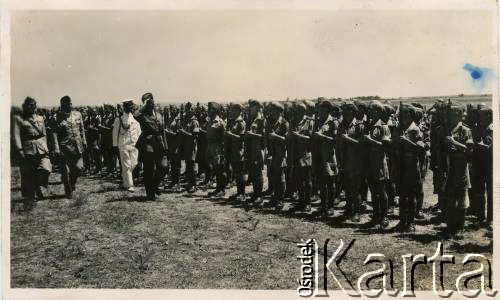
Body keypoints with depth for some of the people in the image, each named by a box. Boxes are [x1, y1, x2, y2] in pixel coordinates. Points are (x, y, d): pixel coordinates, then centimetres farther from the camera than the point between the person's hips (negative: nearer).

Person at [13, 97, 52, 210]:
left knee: (45, 169, -19)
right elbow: (16, 135, -5)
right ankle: (28, 201, 18)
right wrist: (19, 150, -15)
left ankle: (37, 186, 11)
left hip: (41, 149, 2)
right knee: (27, 177, 4)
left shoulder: (40, 118, 16)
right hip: (27, 151, -2)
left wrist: (45, 147, 10)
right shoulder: (18, 119, 3)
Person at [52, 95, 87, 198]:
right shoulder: (59, 118, -6)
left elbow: (82, 129, 16)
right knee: (65, 171, 1)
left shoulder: (77, 114, 6)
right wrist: (56, 148, -14)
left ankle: (72, 182, 30)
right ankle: (69, 192, 17)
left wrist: (83, 141, 12)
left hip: (77, 146, 3)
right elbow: (54, 133, -8)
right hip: (64, 147, -3)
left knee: (79, 167, -1)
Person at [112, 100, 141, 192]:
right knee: (126, 165, -3)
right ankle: (128, 184, 2)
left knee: (134, 164, 4)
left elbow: (139, 131, 14)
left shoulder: (135, 118, 8)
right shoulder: (119, 119, -2)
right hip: (123, 145, -4)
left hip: (134, 144, 4)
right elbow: (115, 132, 2)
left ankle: (125, 178, 30)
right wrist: (115, 144, 1)